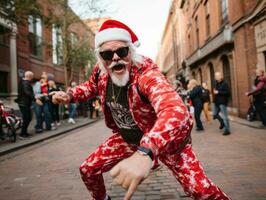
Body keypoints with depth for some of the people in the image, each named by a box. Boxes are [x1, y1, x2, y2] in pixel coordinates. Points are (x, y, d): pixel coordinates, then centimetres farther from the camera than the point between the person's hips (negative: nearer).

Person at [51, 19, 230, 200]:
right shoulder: (101, 71, -13)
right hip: (127, 138, 6)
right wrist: (69, 95, -7)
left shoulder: (146, 73, -34)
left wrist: (145, 153, -70)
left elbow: (176, 111, -53)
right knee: (87, 170, 6)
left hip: (166, 140, -5)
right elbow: (91, 87, 14)